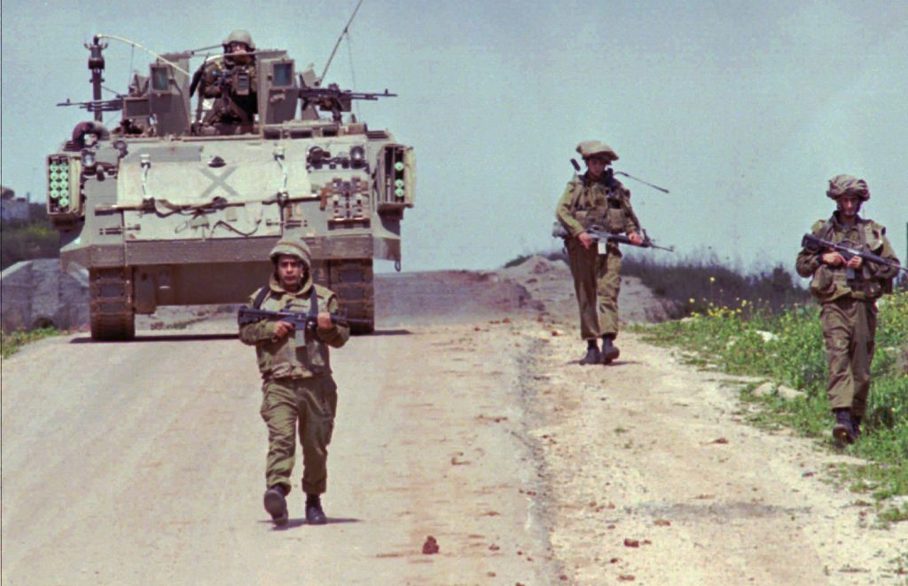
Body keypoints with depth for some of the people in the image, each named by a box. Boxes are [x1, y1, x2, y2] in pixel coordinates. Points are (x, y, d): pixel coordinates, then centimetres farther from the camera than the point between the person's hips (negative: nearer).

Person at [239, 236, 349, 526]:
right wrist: (271, 329, -7)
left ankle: (313, 500, 20)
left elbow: (341, 337, 8)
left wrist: (329, 329, -15)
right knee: (280, 437, -20)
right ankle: (277, 490, -35)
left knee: (315, 446, 7)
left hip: (316, 384, 1)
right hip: (278, 384, -1)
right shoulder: (262, 298, 12)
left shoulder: (323, 298, 10)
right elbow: (245, 332, 11)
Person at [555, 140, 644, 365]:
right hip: (581, 246, 0)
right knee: (586, 298, 2)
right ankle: (592, 348, 6)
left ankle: (608, 342, -25)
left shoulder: (615, 187, 13)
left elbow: (629, 215, 21)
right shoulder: (576, 186, 7)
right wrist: (579, 232, -18)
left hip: (608, 247, 0)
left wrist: (633, 232, 0)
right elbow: (562, 211, -5)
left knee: (607, 293, -14)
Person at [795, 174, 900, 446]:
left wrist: (865, 264, -7)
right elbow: (802, 265, 15)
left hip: (863, 305, 1)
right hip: (834, 304, -1)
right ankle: (842, 417, -31)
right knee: (837, 357, -18)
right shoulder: (822, 231, 11)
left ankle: (856, 420, 16)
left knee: (861, 367, 4)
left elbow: (893, 267, 8)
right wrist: (822, 258, -3)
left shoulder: (874, 232, 10)